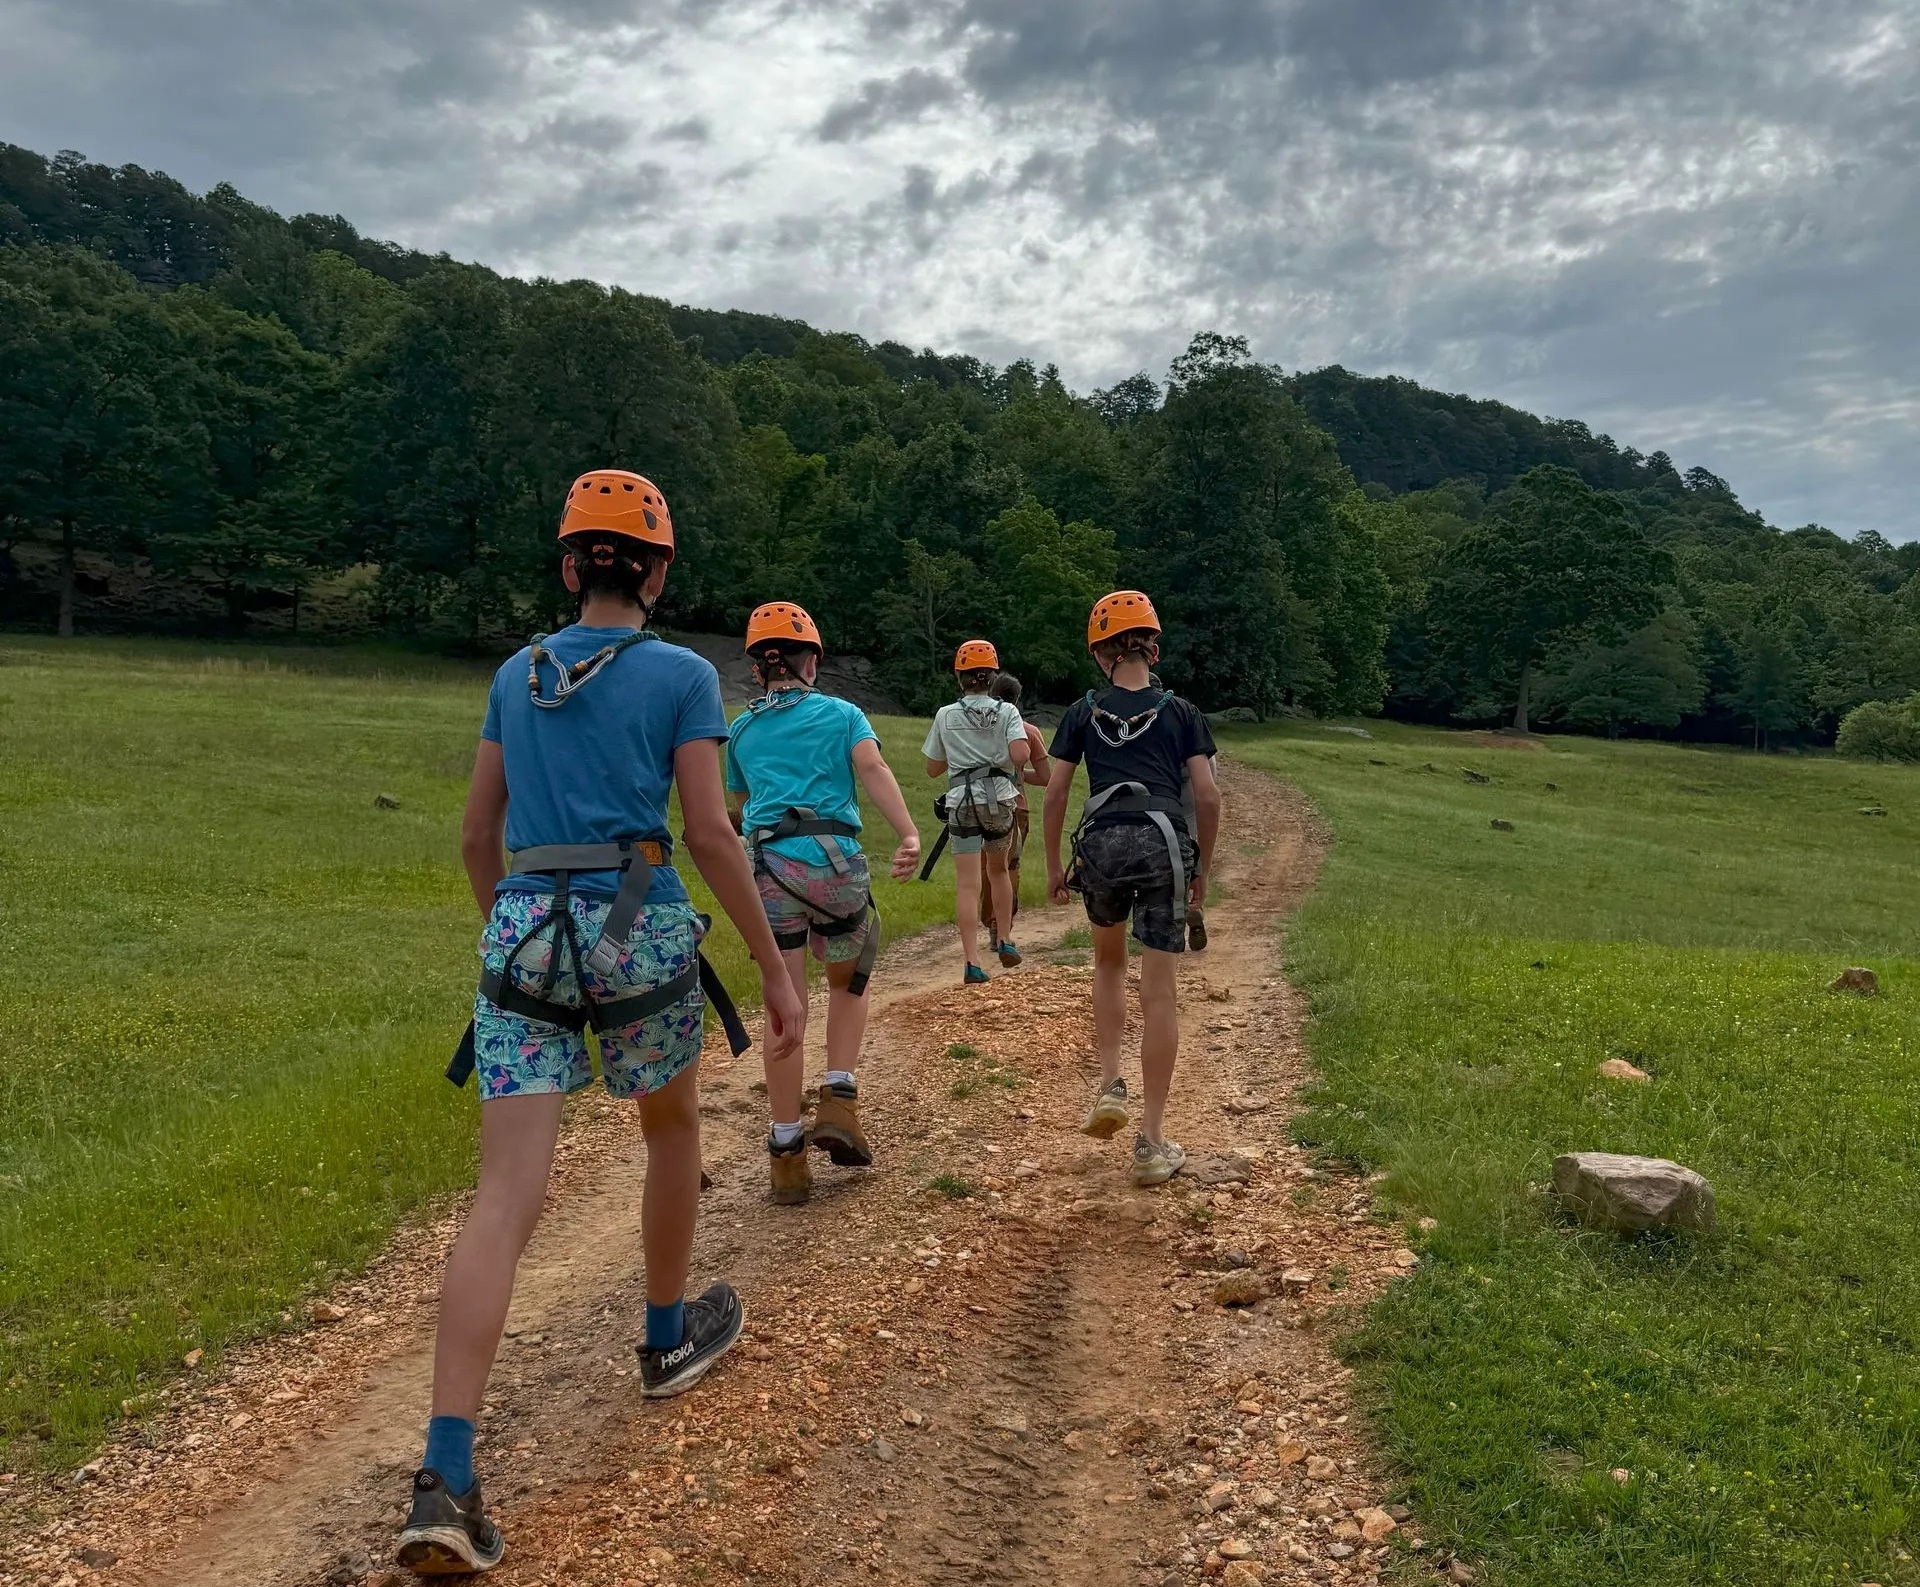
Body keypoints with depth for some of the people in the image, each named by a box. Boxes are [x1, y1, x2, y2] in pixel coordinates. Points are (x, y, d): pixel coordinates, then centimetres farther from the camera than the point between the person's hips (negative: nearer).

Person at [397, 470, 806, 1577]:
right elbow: (710, 833, -6)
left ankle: (446, 1477, -12)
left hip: (524, 927, 3)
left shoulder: (517, 675, 14)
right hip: (638, 925, -3)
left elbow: (478, 836, 16)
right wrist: (778, 972, -2)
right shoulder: (684, 675, 1)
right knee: (673, 1129, 24)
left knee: (507, 1194, -3)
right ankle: (670, 1339, 42)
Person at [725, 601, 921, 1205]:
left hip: (765, 866, 2)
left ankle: (787, 1154, 9)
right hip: (833, 860, -2)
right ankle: (838, 1103, 5)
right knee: (847, 985, 21)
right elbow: (871, 768, -8)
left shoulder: (742, 729, 21)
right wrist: (910, 835, -22)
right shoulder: (841, 713, 11)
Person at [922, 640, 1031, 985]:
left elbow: (932, 768, 10)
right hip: (1000, 800, 1)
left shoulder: (945, 715, 4)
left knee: (967, 883, -4)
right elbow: (1020, 756, -14)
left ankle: (973, 962, -11)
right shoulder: (1007, 712, 1)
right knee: (998, 869, 25)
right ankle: (1004, 939, 25)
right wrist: (1025, 737, 7)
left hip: (962, 801, -1)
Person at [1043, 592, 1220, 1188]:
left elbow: (1055, 792, 7)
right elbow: (1208, 796, 4)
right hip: (1164, 845, -1)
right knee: (1159, 993, 1)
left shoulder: (1084, 713, 10)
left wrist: (1053, 865, 17)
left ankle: (1110, 1088, 15)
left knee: (1109, 963, 28)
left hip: (1103, 844, 1)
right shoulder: (1180, 712, 10)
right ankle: (1152, 1143, 3)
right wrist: (1203, 867, 14)